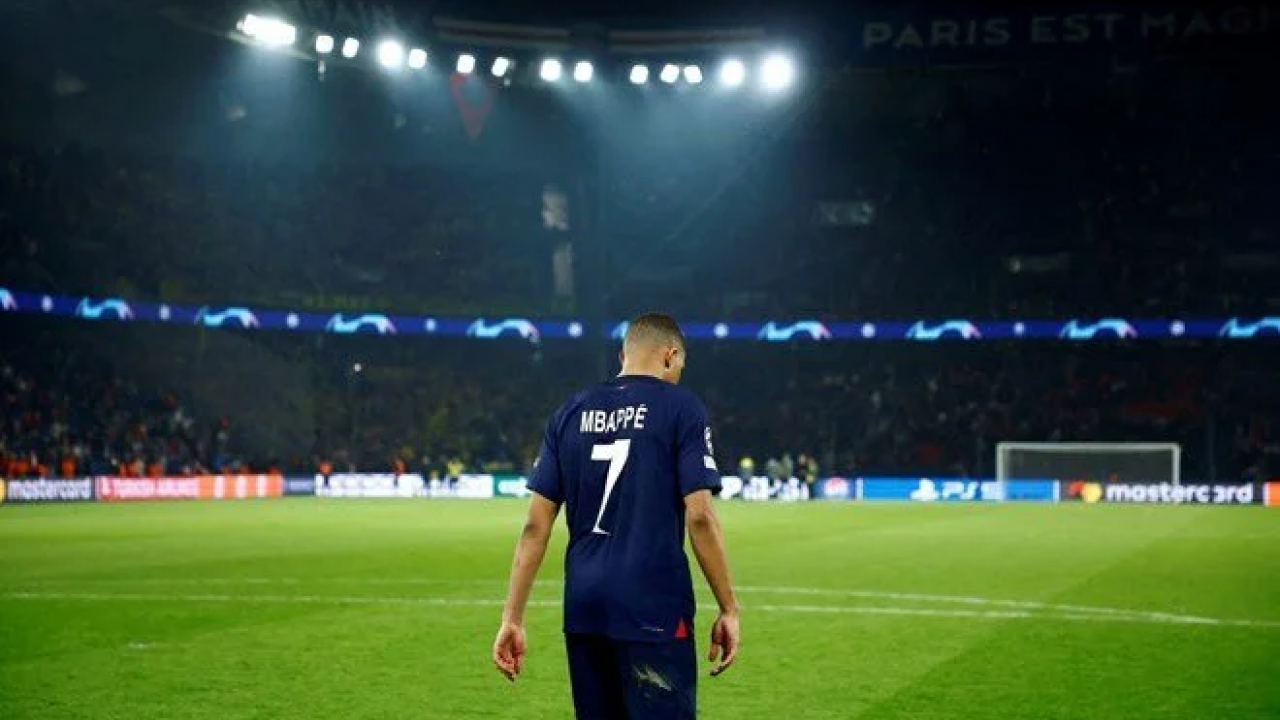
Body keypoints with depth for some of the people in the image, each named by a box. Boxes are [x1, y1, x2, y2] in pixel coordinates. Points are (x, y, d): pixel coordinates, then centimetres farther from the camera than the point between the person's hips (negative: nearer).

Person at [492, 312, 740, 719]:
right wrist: (728, 609, -3)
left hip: (582, 609, 5)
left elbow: (535, 526, 8)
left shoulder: (569, 414, 12)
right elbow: (699, 516, -8)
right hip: (654, 610, -5)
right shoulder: (681, 408, -1)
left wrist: (512, 618, 9)